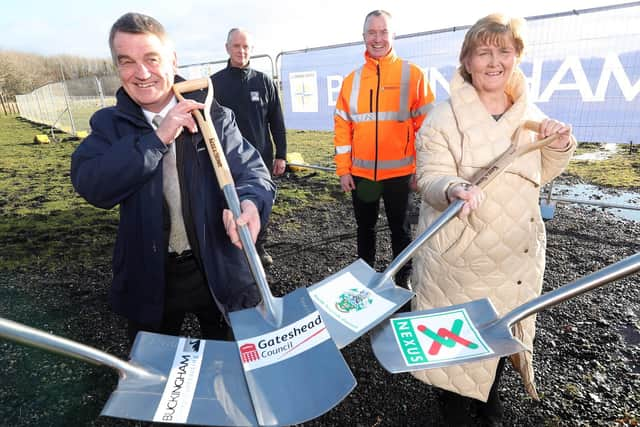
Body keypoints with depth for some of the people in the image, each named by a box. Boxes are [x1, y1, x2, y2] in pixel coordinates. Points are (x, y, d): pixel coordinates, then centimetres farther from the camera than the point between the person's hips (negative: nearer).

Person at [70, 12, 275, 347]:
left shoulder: (214, 117, -7)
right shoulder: (109, 124, -2)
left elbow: (250, 169, -15)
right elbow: (92, 185, -17)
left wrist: (250, 202, -38)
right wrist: (157, 138, -25)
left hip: (218, 270, -1)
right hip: (149, 277, 2)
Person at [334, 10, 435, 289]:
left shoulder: (412, 75, -2)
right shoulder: (352, 80, 6)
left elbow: (425, 125, -3)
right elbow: (342, 127, 5)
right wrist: (343, 169, 0)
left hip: (399, 172, -3)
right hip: (361, 173, 3)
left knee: (399, 228, 11)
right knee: (365, 228, 15)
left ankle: (403, 280, 28)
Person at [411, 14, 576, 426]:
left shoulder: (530, 113, 5)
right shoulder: (445, 117, -12)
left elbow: (539, 175, 14)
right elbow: (430, 178, -17)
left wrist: (559, 145, -5)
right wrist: (454, 188, -38)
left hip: (517, 249, 6)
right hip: (461, 253, -5)